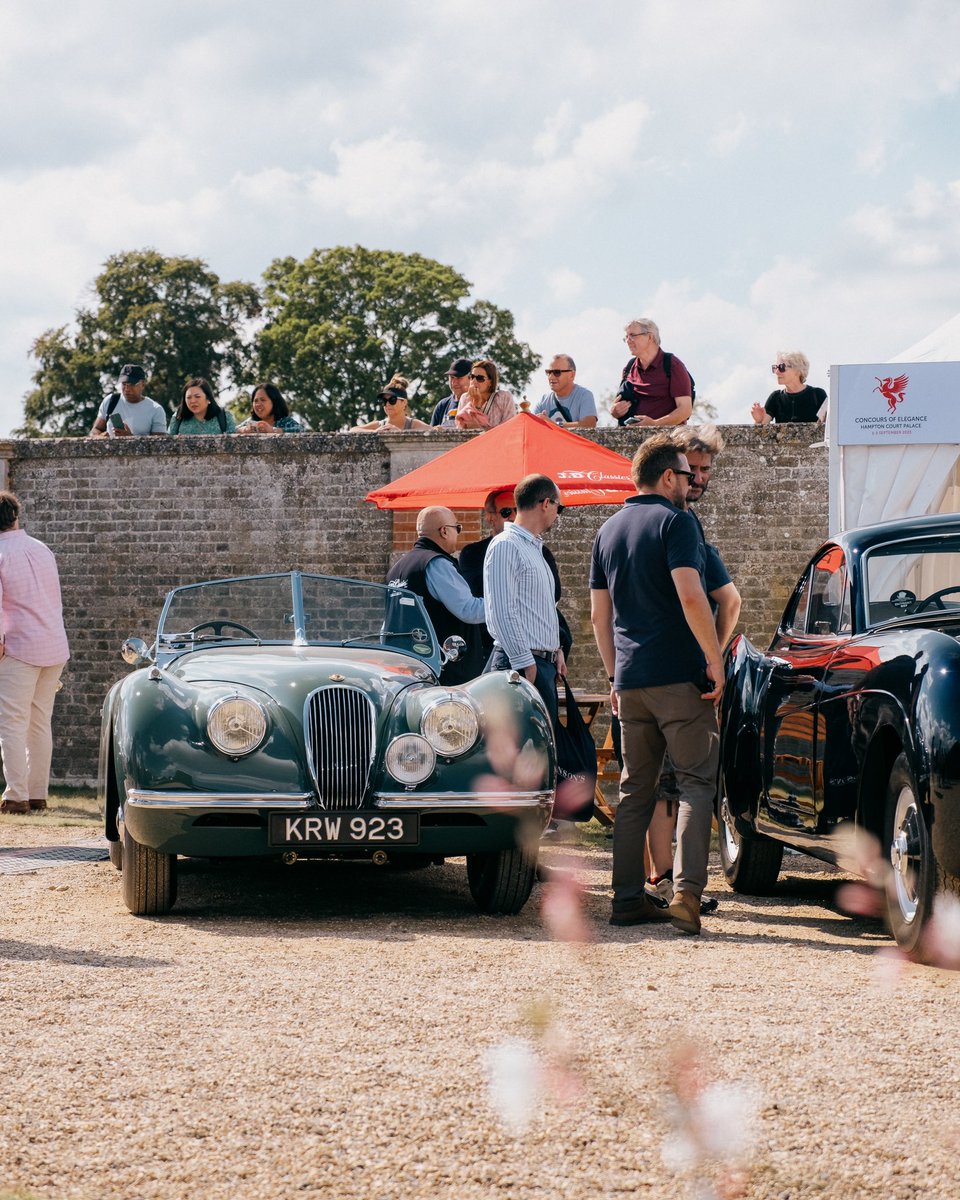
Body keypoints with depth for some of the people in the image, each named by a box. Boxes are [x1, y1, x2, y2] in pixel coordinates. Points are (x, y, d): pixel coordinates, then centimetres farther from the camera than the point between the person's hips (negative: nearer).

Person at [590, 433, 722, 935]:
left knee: (635, 790, 12)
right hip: (680, 676, -7)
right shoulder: (674, 521, -8)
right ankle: (686, 894, -15)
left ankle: (627, 898, 10)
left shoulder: (609, 530, 15)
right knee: (696, 784, -4)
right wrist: (714, 661, -14)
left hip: (631, 681, 7)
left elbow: (599, 615, 18)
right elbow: (690, 596, -19)